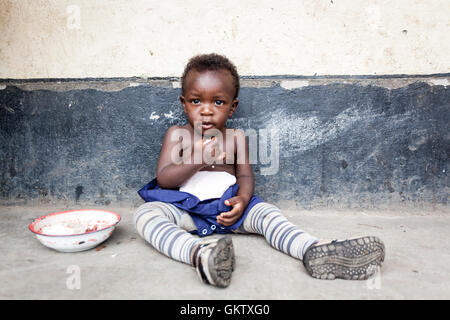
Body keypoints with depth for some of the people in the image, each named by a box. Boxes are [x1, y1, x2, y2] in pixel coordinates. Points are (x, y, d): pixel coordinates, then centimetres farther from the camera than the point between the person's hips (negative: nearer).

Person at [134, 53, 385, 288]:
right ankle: (198, 253, -53)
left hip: (227, 207, 2)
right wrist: (198, 159, -21)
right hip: (185, 207, -1)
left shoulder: (236, 138, 7)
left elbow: (245, 175, 8)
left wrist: (243, 199, -16)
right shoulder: (177, 135, 2)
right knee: (146, 213, -29)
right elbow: (163, 179, -5)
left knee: (266, 213, -22)